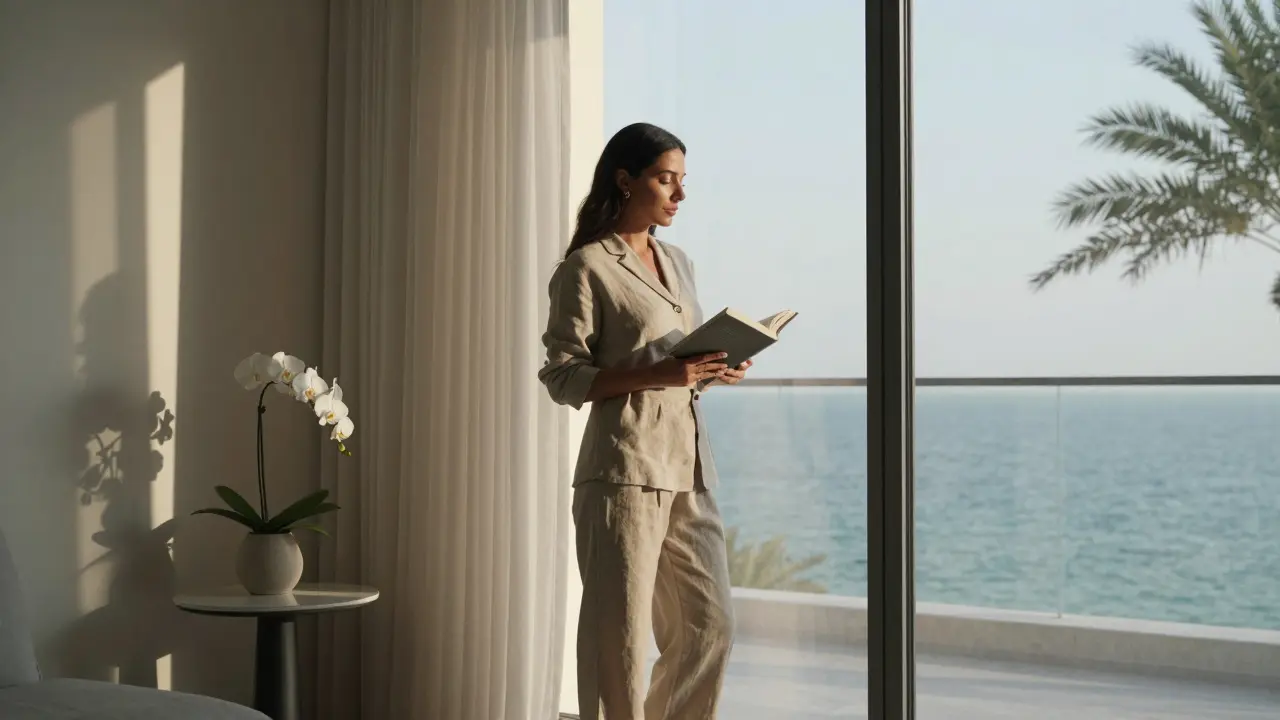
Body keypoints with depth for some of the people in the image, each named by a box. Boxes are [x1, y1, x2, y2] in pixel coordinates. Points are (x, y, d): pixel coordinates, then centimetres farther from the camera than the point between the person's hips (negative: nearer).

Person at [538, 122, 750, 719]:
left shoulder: (677, 263, 17)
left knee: (710, 627, 9)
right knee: (620, 637, -3)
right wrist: (656, 374, -20)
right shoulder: (586, 267, -5)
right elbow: (562, 378, -9)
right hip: (625, 466, -7)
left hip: (689, 465, 7)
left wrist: (712, 373, 3)